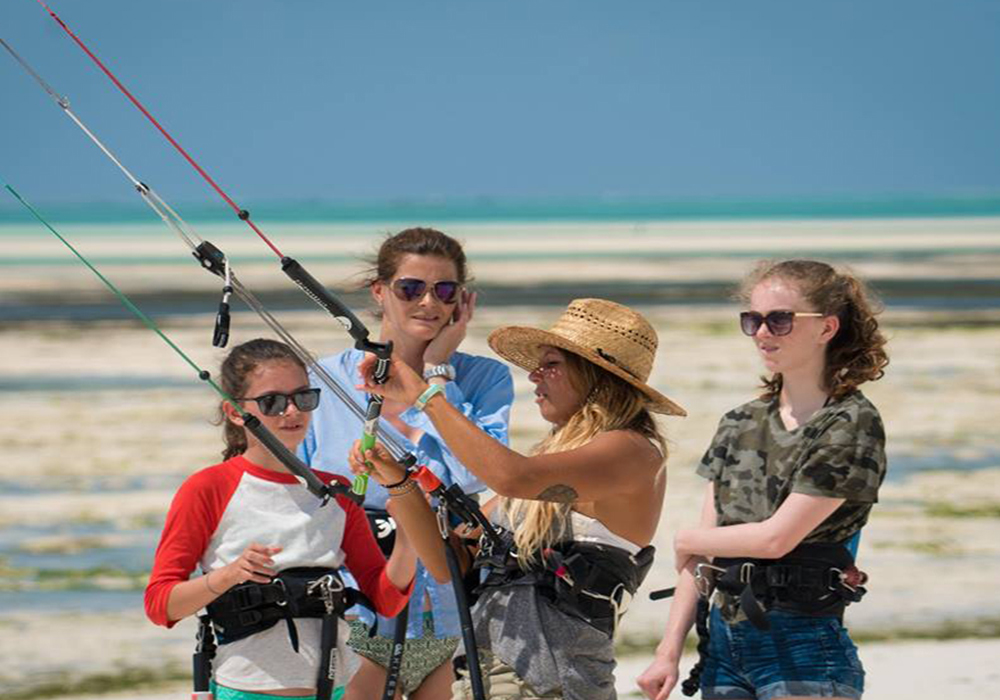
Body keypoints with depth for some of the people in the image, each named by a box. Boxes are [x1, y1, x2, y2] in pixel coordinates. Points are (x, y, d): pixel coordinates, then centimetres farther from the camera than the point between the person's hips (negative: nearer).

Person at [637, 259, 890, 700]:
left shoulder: (852, 425, -8)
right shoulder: (740, 425, 12)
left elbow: (776, 537, -13)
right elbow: (698, 559, 12)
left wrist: (687, 540, 3)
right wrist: (668, 652, 6)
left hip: (803, 650, -6)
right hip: (724, 642, 6)